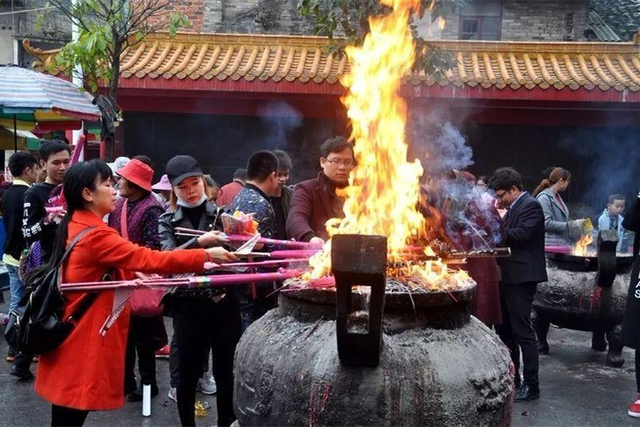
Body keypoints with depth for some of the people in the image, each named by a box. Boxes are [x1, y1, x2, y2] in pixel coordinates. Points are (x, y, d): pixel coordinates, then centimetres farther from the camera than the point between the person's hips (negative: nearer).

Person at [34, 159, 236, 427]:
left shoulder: (74, 226, 8)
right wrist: (207, 256, -22)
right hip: (83, 342, -10)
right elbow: (152, 259, -25)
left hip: (72, 336, 10)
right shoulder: (95, 235, -21)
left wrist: (134, 274, 10)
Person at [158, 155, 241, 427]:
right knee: (186, 374, 8)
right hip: (188, 305, -1)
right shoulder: (167, 222, 3)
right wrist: (199, 243, -30)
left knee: (226, 370, 10)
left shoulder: (221, 214, 5)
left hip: (224, 301, 1)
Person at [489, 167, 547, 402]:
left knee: (523, 332, -6)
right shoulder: (514, 207, 17)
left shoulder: (531, 205, -11)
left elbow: (521, 234, -23)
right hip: (508, 277, 10)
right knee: (504, 329, 16)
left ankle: (531, 386, 1)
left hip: (521, 278, -10)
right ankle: (511, 379, 27)